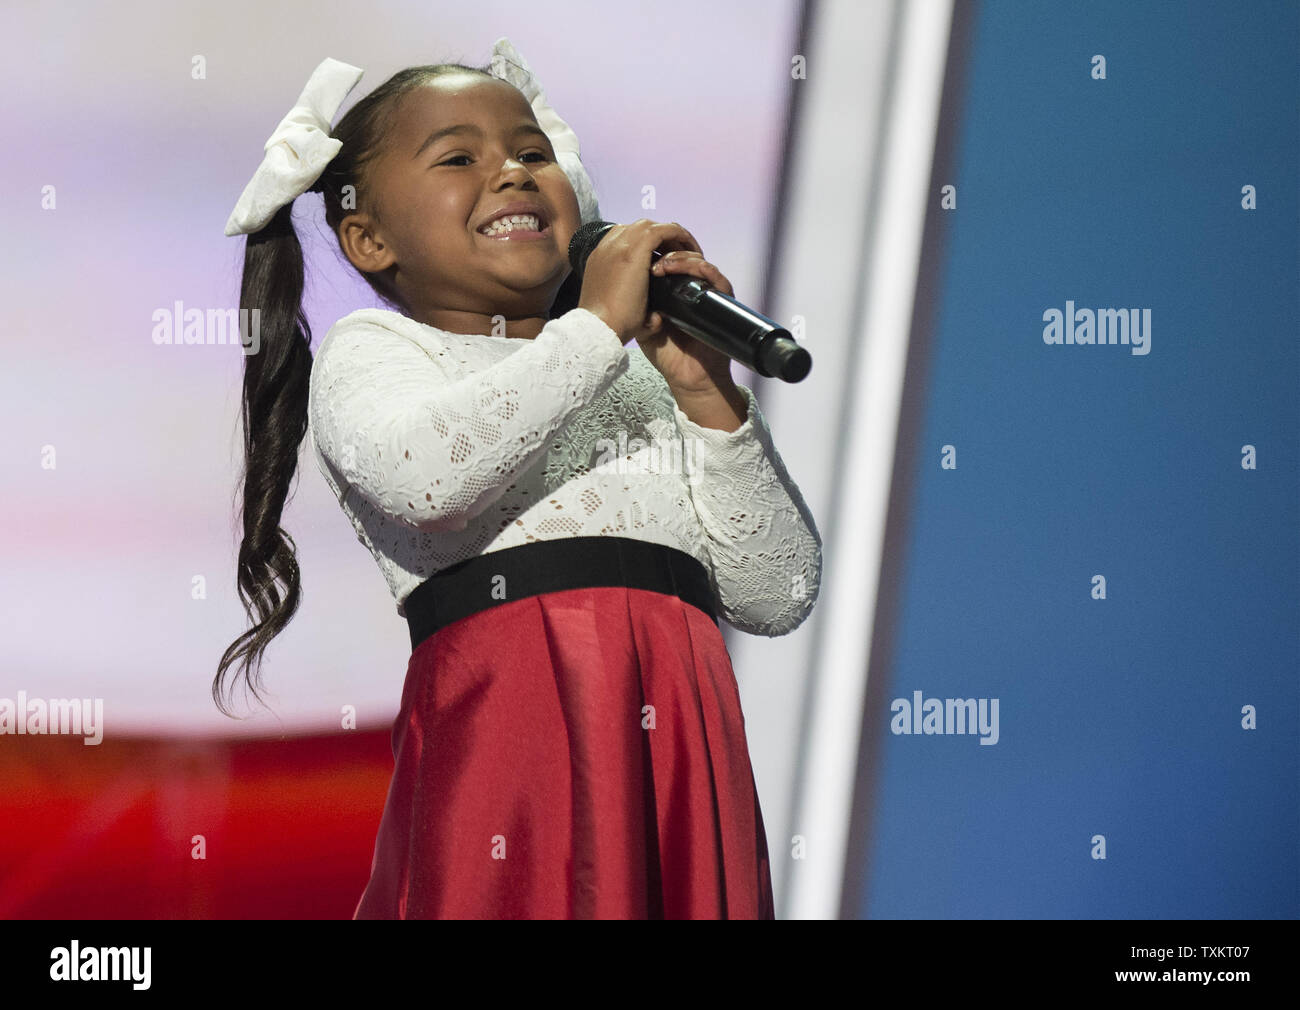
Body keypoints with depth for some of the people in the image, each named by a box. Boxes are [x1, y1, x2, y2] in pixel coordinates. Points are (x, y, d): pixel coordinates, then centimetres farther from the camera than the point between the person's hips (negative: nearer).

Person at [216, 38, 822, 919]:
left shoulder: (645, 380, 24)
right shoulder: (373, 349, 10)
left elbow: (778, 596, 15)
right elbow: (423, 476, -15)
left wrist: (708, 396, 5)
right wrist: (597, 323, -6)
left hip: (684, 748, 5)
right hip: (514, 721, -4)